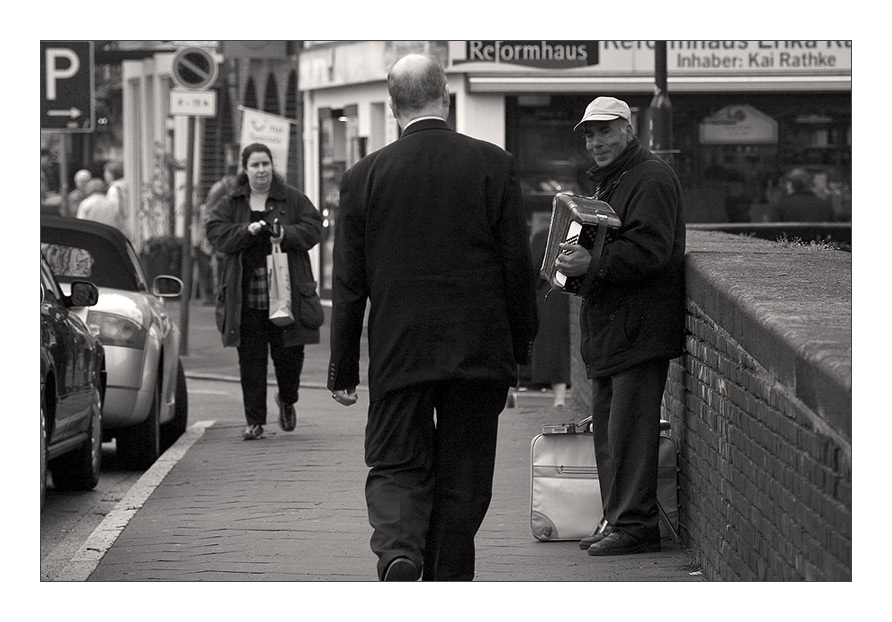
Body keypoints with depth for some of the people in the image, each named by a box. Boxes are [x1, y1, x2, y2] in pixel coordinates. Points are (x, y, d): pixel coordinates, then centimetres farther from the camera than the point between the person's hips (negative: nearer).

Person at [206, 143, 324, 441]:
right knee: (251, 360, 1)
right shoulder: (230, 204, 9)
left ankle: (287, 400, 33)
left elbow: (313, 228, -1)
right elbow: (216, 233, -2)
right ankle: (255, 421, 7)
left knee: (289, 354, 3)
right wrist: (247, 231, -18)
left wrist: (286, 234, -18)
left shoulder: (293, 199, 6)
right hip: (245, 298, 1)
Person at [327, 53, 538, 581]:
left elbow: (348, 285, 1)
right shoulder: (494, 165, -3)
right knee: (463, 479, 9)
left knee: (396, 467, 7)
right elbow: (518, 265, -1)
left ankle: (398, 551, -19)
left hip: (397, 353, 0)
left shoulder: (365, 176, -1)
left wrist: (343, 370, 8)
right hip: (479, 351, 0)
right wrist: (522, 344, 10)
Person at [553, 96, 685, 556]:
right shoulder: (606, 181, 22)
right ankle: (616, 519, 19)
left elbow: (650, 251, -23)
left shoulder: (651, 179, -11)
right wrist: (574, 263, 14)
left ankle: (635, 524, -6)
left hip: (639, 328, -10)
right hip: (609, 329, 10)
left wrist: (592, 265, -27)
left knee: (629, 429, -10)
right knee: (607, 428, 13)